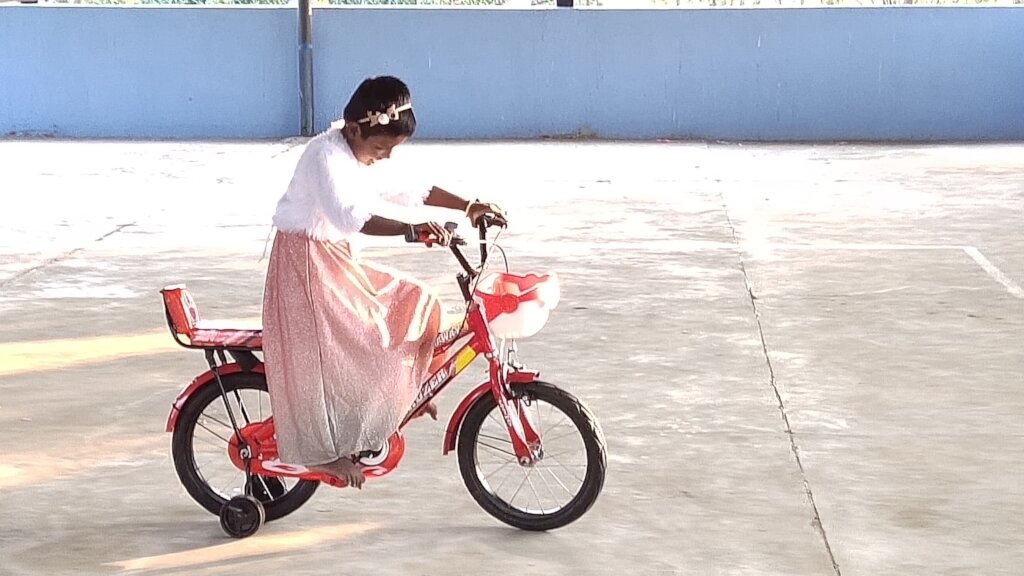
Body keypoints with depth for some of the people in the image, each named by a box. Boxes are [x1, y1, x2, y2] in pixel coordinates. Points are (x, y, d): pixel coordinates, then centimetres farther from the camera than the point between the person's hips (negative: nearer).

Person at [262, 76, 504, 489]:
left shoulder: (368, 158, 7)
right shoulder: (326, 156, -23)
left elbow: (410, 190, 19)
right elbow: (348, 217, -38)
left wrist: (469, 207, 11)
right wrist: (413, 229, -46)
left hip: (341, 261, 10)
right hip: (305, 261, -10)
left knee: (414, 302, 7)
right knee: (326, 352, -15)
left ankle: (404, 392, 16)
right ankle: (323, 450, -8)